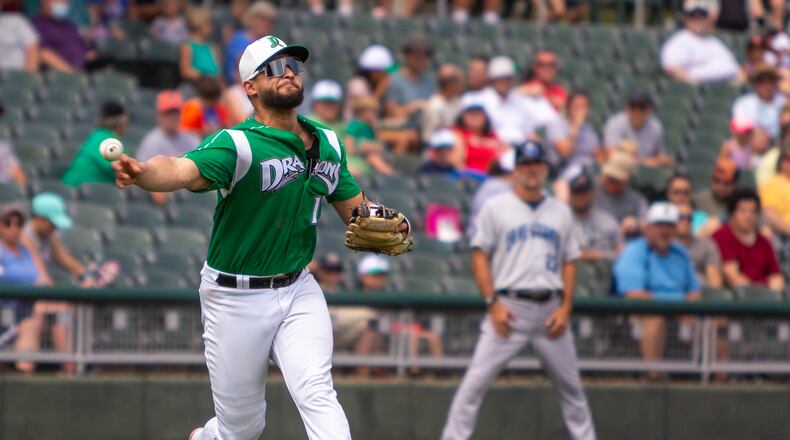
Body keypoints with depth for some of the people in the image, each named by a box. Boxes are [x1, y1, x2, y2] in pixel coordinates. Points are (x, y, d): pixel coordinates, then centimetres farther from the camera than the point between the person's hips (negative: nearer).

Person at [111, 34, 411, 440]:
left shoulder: (328, 144, 4)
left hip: (297, 289, 4)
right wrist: (142, 173, -60)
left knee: (317, 395, -18)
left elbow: (354, 206, 15)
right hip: (236, 298, -4)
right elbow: (183, 170, -36)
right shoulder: (236, 144, -17)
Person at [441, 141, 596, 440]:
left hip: (550, 311, 3)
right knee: (475, 381, -11)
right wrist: (493, 303, -10)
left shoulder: (561, 213, 15)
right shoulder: (495, 208, 5)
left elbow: (569, 262, 14)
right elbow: (480, 256, 1)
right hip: (509, 308, -3)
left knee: (571, 385, 7)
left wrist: (565, 307, 1)